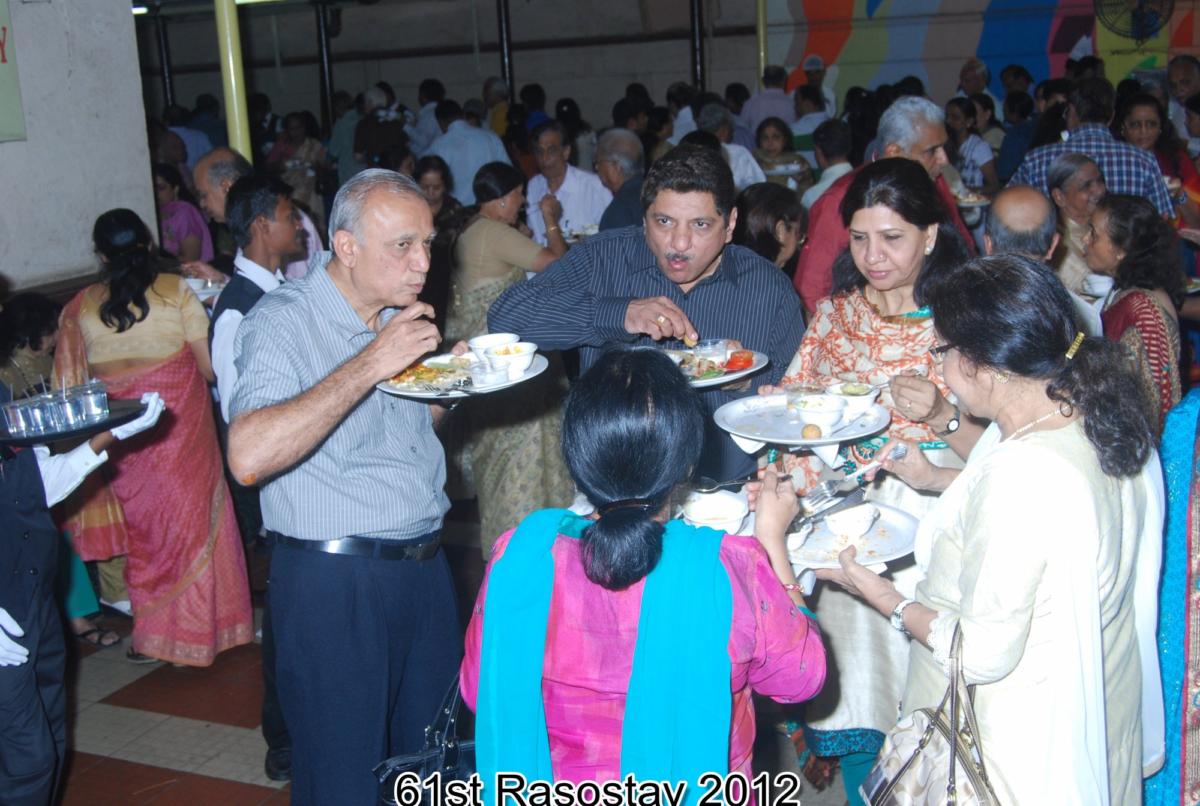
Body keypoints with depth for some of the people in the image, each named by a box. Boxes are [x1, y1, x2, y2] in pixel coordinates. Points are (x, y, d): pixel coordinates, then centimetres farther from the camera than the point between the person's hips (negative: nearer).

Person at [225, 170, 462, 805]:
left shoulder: (399, 315, 10)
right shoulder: (282, 320, -13)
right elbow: (249, 457, -29)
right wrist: (370, 364, -27)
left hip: (423, 563, 7)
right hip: (333, 579, -7)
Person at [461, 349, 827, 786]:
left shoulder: (518, 556, -22)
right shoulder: (732, 569, -27)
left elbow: (480, 692, -6)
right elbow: (801, 675, -8)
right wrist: (773, 538, 0)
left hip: (555, 784, 1)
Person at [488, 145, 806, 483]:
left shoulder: (769, 288, 3)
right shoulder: (604, 258, 0)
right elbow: (505, 315, -11)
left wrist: (747, 383, -14)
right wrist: (618, 314, -21)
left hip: (730, 486, 2)